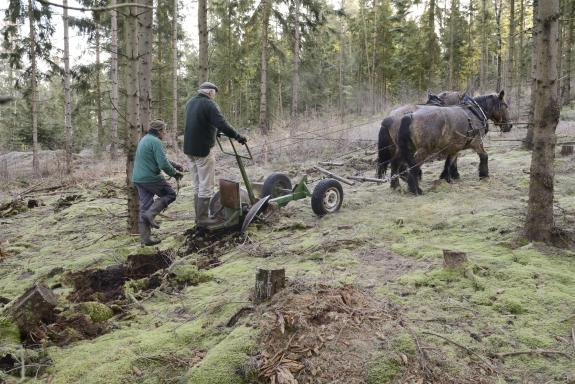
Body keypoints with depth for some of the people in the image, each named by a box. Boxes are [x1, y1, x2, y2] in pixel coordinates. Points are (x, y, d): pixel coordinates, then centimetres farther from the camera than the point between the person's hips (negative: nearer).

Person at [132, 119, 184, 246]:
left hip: (138, 179, 9)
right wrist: (175, 173, -5)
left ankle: (145, 238, 14)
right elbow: (163, 164, -20)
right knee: (170, 194, 10)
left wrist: (174, 164, 21)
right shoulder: (156, 142, -14)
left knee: (144, 207, 12)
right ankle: (151, 213, -6)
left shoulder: (144, 140, 17)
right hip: (151, 178, -9)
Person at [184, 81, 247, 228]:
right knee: (206, 185, -2)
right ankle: (202, 219, 0)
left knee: (197, 185, 15)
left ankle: (199, 216, 21)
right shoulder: (209, 104, -13)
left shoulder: (190, 102, 14)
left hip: (190, 149, 9)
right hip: (203, 150, -9)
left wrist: (214, 131, 30)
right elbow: (222, 124, -23)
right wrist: (238, 136, -17)